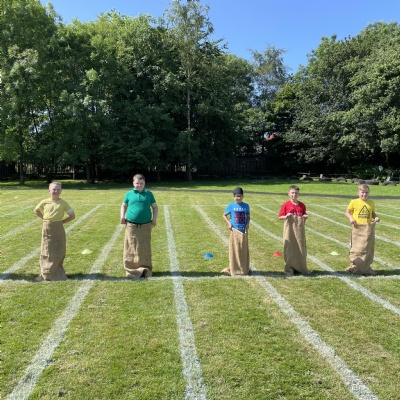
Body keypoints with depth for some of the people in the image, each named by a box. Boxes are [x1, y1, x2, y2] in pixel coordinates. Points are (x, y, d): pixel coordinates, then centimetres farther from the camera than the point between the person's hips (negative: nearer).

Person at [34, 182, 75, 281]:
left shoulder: (63, 203, -4)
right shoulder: (45, 202, 0)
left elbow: (72, 216, 1)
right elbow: (36, 211, 17)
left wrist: (61, 221, -7)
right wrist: (45, 218, 6)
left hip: (58, 229, -1)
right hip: (47, 229, 1)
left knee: (58, 252, 5)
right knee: (46, 252, 7)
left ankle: (57, 273, 18)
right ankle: (46, 273, 19)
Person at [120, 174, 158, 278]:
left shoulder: (149, 194, 7)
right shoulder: (129, 194, 6)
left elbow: (155, 207, 12)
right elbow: (124, 206, 16)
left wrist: (154, 218, -2)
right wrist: (122, 216, 0)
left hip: (146, 226, 0)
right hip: (131, 226, 0)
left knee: (145, 249, 6)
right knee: (131, 249, 3)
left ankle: (145, 270, 16)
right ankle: (131, 270, 11)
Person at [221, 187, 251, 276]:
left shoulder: (246, 206, 2)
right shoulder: (231, 206, -4)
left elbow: (248, 217, 12)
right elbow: (224, 215, 5)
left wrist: (247, 224, -6)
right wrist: (228, 223, -10)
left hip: (244, 231, 2)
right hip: (234, 231, -2)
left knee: (244, 250, 9)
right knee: (234, 250, 3)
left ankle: (245, 269, 21)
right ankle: (233, 269, 12)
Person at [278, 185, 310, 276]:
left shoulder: (302, 205, 4)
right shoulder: (285, 205, -5)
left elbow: (304, 215, 15)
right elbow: (280, 216, -3)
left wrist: (305, 217, -8)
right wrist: (286, 216, -22)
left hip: (300, 230, 3)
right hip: (289, 230, -3)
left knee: (301, 248, 9)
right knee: (289, 249, 3)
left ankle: (302, 268, 23)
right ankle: (289, 269, 15)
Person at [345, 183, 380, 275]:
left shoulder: (371, 203, 7)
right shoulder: (354, 202, -2)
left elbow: (373, 213, 16)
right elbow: (347, 212, 5)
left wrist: (376, 217, -5)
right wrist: (351, 218, -13)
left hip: (368, 228, 3)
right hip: (357, 227, -3)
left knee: (368, 248, 10)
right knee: (357, 248, 3)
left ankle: (366, 268, 23)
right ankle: (355, 267, 16)